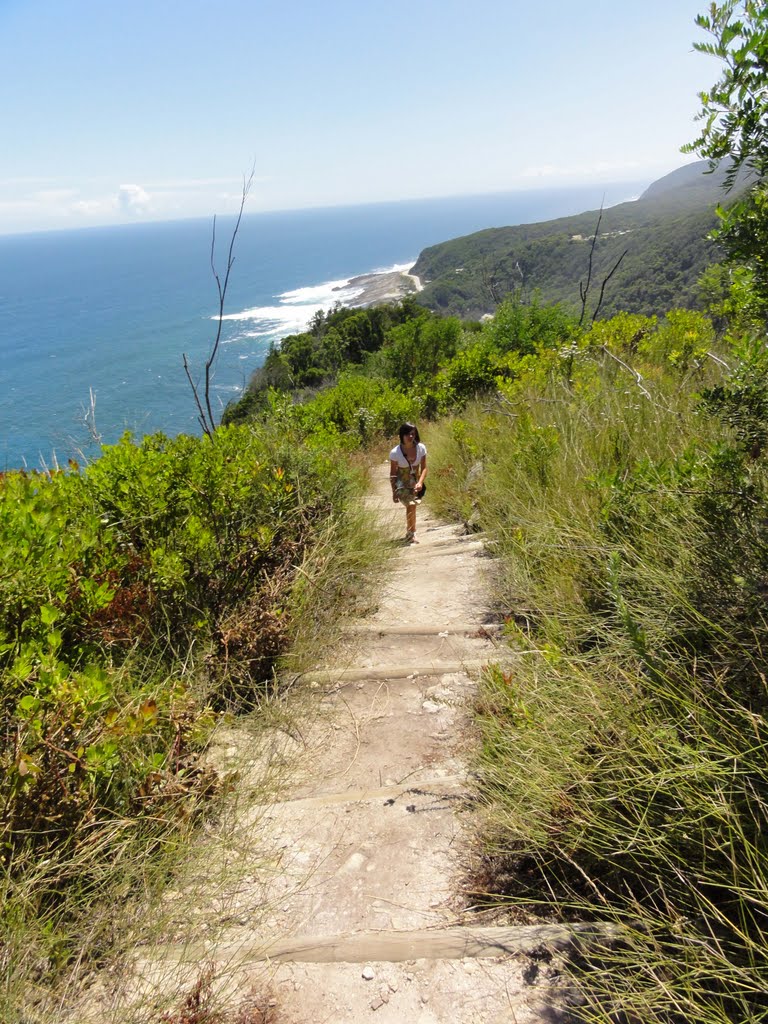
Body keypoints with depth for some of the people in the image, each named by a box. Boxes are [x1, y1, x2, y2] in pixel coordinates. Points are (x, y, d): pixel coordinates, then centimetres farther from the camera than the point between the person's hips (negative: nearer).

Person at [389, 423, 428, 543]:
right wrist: (394, 492, -10)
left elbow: (424, 468, -7)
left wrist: (420, 482, -23)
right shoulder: (395, 452, -20)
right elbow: (392, 474, -11)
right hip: (401, 484, -3)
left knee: (411, 506, 12)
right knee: (411, 505, -19)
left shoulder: (421, 448, -14)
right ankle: (411, 534, -3)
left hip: (415, 483, 3)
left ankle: (410, 532, 37)